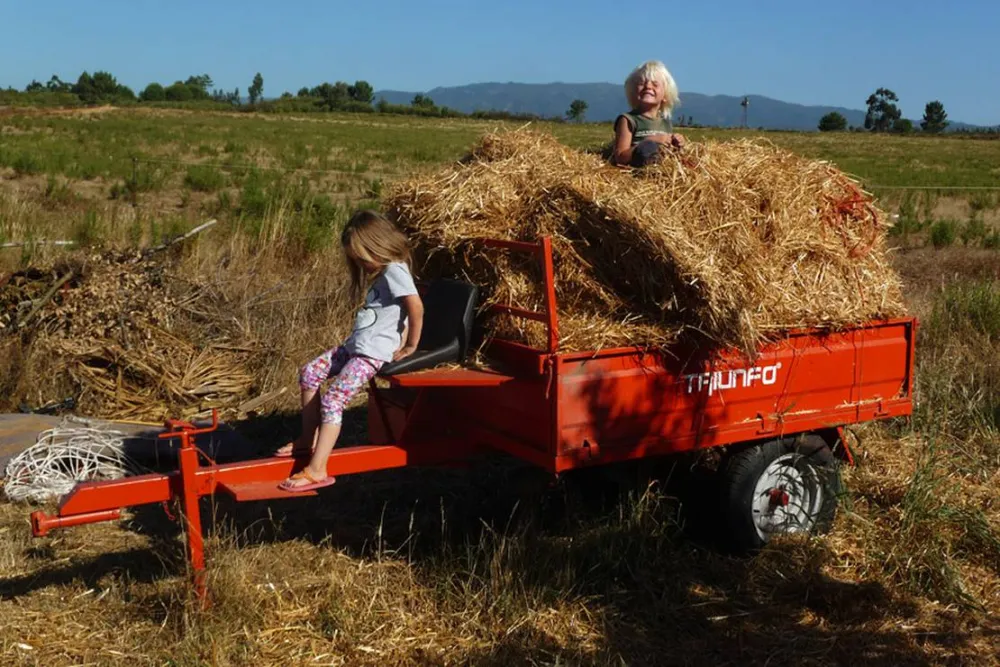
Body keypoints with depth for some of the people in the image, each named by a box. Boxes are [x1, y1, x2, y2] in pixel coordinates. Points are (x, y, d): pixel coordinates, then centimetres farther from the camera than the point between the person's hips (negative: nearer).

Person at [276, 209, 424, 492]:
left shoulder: (395, 271, -14)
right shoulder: (382, 274, 19)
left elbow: (416, 307, -26)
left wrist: (410, 346, -18)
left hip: (374, 353, -11)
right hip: (355, 345, 11)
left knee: (332, 401, -19)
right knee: (309, 374, 14)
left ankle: (317, 471, -19)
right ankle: (309, 438, 22)